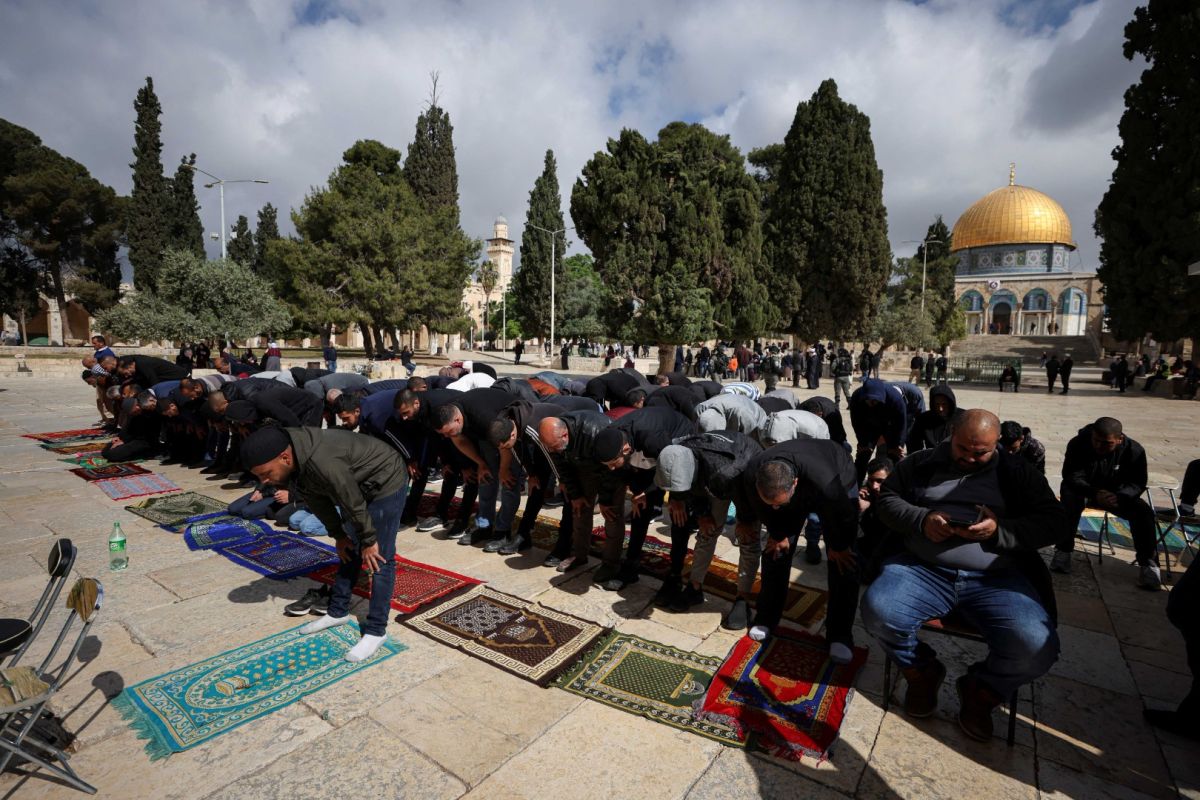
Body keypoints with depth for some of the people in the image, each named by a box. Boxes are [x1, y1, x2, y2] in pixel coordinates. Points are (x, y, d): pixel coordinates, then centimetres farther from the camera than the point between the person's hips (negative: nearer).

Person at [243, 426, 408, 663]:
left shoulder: (323, 462, -38)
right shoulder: (297, 462, -11)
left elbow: (354, 503, -27)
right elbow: (317, 500, 3)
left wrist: (369, 541, -13)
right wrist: (338, 536, 8)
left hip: (387, 482, -9)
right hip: (360, 485, 9)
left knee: (380, 558, -7)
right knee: (348, 549, 16)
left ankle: (376, 631, 2)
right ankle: (338, 612, 30)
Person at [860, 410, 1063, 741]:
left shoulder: (1017, 473, 15)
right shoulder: (922, 463, 13)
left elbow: (1053, 520, 7)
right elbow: (886, 499, 11)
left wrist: (999, 530, -11)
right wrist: (921, 519, -9)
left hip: (995, 579, 1)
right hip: (921, 568, 0)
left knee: (1036, 648, -26)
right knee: (877, 611, -28)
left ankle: (981, 689, 11)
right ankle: (922, 670, 9)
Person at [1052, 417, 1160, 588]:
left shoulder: (1134, 450, -16)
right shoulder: (1078, 444, -24)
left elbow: (1138, 483, -14)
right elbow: (1071, 476, -24)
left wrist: (1119, 496, -37)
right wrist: (1094, 494, -43)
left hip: (1118, 494, 3)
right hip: (1084, 490, -2)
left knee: (1144, 512, -22)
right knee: (1070, 500, -34)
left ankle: (1147, 562, -7)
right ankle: (1063, 551, -25)